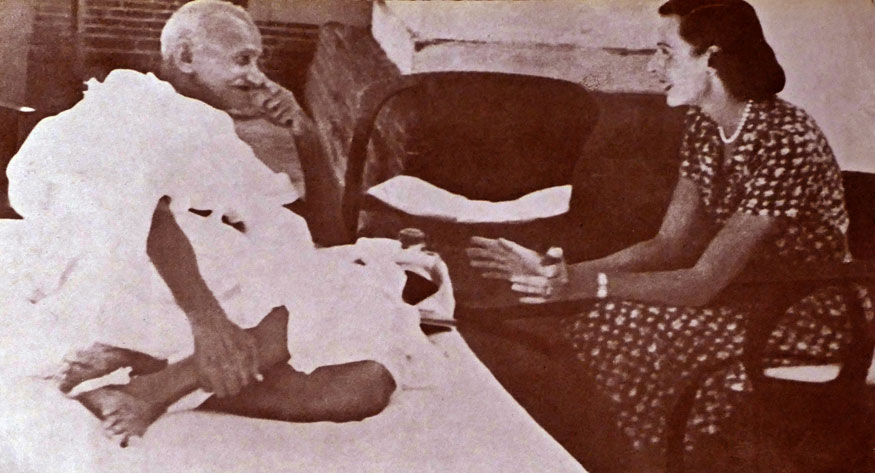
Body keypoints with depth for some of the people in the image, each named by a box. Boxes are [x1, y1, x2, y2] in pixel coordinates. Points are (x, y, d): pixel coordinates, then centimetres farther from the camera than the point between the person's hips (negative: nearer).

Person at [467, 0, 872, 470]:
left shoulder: (784, 140, -25)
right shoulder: (703, 127, 1)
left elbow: (705, 281, -27)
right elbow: (669, 245, -2)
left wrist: (591, 283, -34)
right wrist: (562, 271, -13)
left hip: (813, 317, -7)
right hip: (751, 295, 7)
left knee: (633, 331, -23)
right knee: (589, 327, -12)